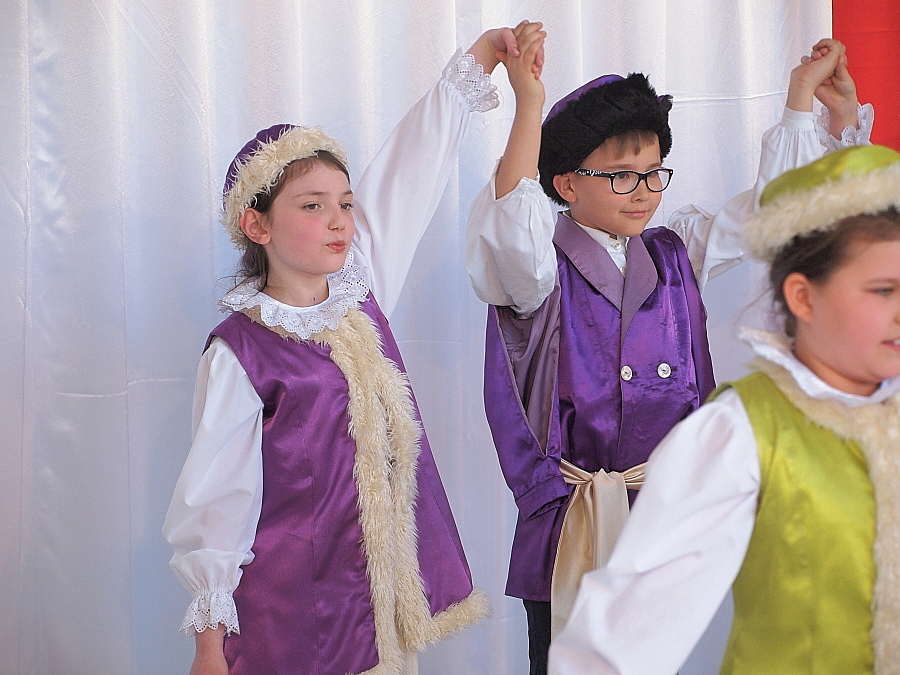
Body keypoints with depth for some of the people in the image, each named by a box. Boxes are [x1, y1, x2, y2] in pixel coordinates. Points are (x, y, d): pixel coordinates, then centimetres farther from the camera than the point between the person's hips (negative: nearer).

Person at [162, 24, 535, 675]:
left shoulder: (360, 296, 2)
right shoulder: (239, 353, -13)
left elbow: (409, 173, 6)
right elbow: (216, 498, -10)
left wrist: (483, 52, 8)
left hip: (391, 591, 6)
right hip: (296, 609, -5)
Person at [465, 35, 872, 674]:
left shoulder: (676, 255, 10)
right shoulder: (545, 269, -7)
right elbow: (510, 232, -29)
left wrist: (806, 100, 16)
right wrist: (530, 109, -32)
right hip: (573, 521, -5)